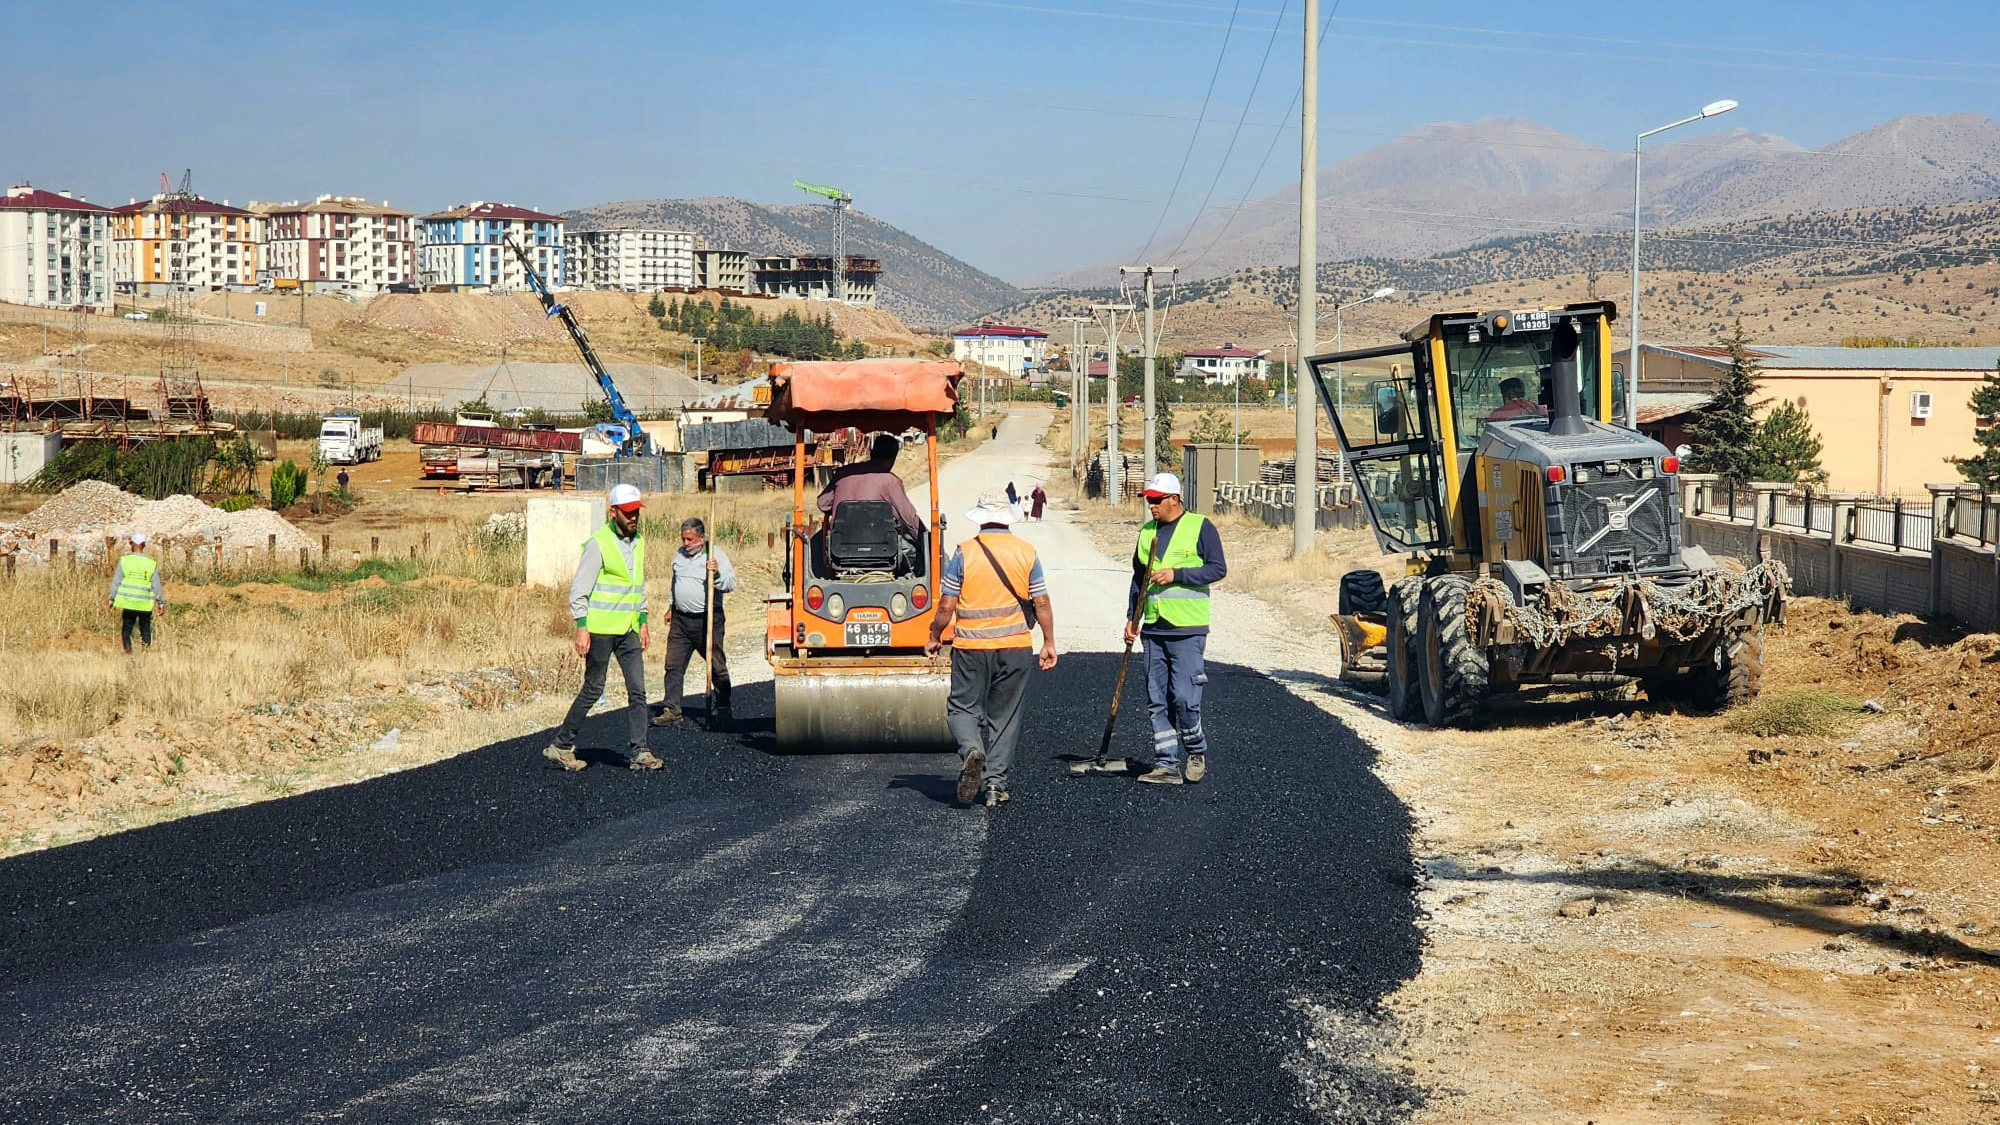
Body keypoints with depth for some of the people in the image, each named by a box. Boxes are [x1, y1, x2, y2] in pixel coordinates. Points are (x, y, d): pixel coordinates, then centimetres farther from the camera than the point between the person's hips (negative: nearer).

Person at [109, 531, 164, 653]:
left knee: (126, 630, 8)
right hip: (145, 605, 1)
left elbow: (116, 582, 1)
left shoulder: (124, 561, -4)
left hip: (128, 603, -1)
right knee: (146, 631, 10)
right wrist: (161, 603, 13)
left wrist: (112, 599, 11)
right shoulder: (151, 564, -2)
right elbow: (156, 586, 3)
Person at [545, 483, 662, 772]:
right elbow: (579, 588, -11)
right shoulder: (598, 544, -11)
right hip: (601, 628, -7)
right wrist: (582, 627, -16)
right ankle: (562, 745, 13)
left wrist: (643, 621, 18)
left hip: (628, 629, 7)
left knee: (638, 690, -1)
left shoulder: (638, 542, 11)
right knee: (593, 689, 0)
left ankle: (637, 752, 1)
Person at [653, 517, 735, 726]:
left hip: (707, 620, -5)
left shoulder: (716, 555, -7)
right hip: (681, 619, 5)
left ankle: (723, 707, 18)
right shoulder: (680, 554, 11)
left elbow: (731, 583, -14)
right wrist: (671, 606, 28)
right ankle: (671, 710, -1)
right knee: (673, 665, -1)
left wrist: (717, 574, -32)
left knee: (717, 666, 5)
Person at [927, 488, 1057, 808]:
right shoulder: (1026, 552, 1)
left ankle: (971, 749, -20)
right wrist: (1049, 643, 10)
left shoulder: (964, 552, -5)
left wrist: (935, 638, 10)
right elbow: (1041, 603, 1)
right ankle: (995, 782, 9)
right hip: (1016, 647, 2)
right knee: (1005, 716, 11)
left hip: (971, 647, -2)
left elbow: (946, 605, -5)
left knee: (963, 707, 9)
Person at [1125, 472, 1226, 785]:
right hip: (1153, 629, 6)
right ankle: (1166, 765, 7)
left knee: (1184, 696, -10)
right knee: (1157, 701, 4)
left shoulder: (1200, 526, -2)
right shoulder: (1147, 532, 15)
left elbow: (1218, 568, -9)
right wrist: (1131, 618, 14)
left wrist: (1176, 574, -16)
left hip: (1187, 630, -6)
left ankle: (1197, 752, 11)